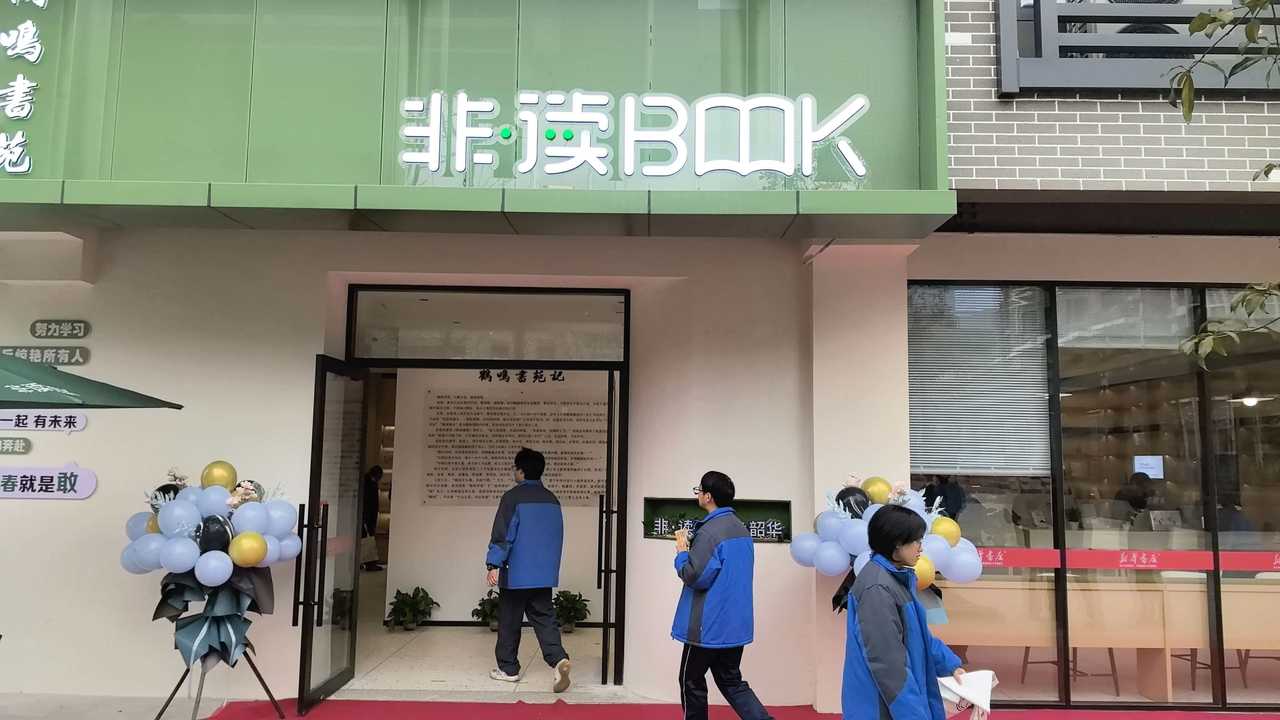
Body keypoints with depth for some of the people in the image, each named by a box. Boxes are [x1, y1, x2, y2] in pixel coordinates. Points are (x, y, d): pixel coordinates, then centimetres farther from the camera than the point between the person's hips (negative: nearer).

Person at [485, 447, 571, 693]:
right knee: (544, 618, 5)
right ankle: (558, 658, -15)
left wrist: (493, 565, -13)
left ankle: (508, 668, 18)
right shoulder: (552, 500, 10)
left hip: (517, 573, -5)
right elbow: (557, 536, 17)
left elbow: (502, 534, -15)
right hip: (544, 573, 5)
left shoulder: (513, 498, -11)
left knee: (509, 622, 8)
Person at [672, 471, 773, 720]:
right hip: (735, 623, 8)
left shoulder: (709, 531, -21)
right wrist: (694, 547, 10)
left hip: (710, 625, -8)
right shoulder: (740, 527, 7)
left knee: (692, 682, 9)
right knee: (731, 681, 16)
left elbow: (695, 577, -21)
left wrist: (682, 552, -5)